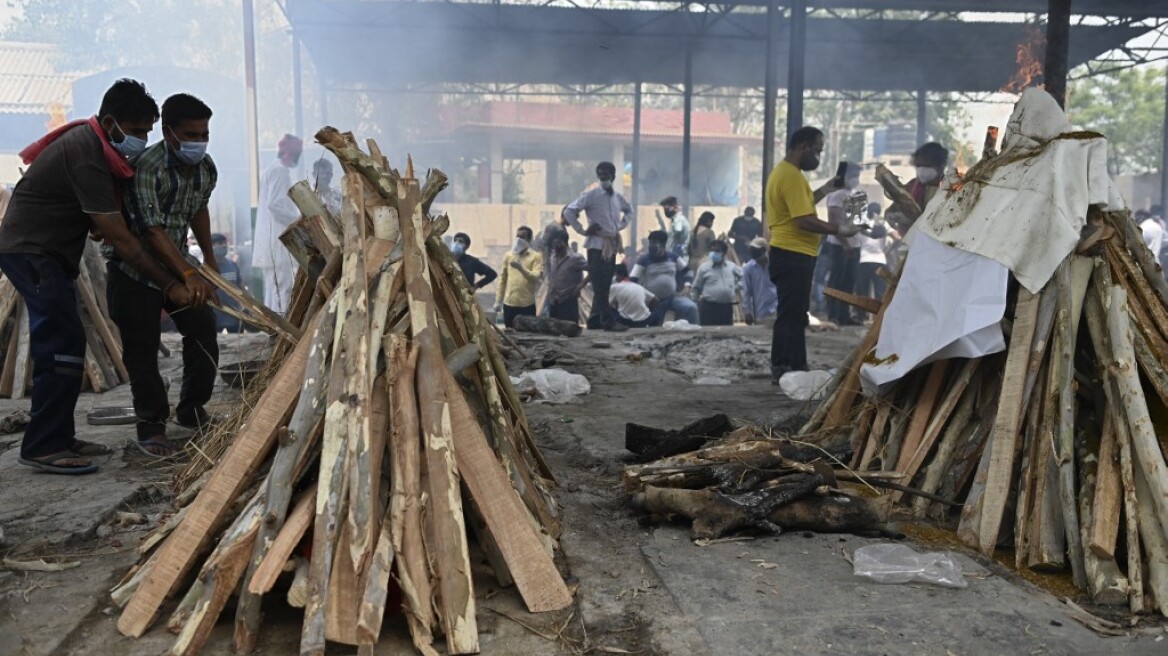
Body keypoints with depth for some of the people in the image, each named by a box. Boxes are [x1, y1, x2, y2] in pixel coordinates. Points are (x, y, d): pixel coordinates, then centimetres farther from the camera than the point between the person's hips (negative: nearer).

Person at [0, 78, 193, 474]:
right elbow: (119, 237, -25)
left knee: (59, 346, 11)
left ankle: (58, 438, 17)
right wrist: (169, 285, -25)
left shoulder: (95, 144, 7)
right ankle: (42, 447, -10)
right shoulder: (85, 155, -23)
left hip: (48, 252, 10)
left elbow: (105, 224, 10)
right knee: (63, 343, -14)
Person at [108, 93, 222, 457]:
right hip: (134, 267, -6)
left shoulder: (206, 168, -1)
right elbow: (151, 229, -31)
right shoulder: (147, 167, -25)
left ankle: (191, 410, 19)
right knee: (142, 348, -4)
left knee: (204, 330, 2)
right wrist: (188, 274, -39)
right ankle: (150, 425, 8)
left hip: (178, 261, 6)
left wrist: (209, 257, 19)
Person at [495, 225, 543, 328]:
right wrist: (498, 301, 8)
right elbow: (502, 279, 12)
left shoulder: (536, 256, -1)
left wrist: (521, 268, -27)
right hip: (509, 303, 3)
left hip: (527, 305, -3)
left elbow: (536, 277, -13)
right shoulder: (508, 256, 10)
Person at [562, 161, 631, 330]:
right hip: (597, 245, -6)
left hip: (613, 245, 6)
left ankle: (594, 320, 16)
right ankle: (607, 321, -5)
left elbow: (629, 210, 32)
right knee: (600, 286, -7)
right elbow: (569, 211, -10)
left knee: (605, 285, 8)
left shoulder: (617, 197, 11)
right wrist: (582, 230, -10)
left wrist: (621, 225, 16)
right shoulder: (591, 195, -7)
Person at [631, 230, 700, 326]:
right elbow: (632, 282, -11)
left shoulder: (673, 256, 2)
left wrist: (687, 286, -3)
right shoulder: (643, 260, -8)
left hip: (672, 297, 2)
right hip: (654, 301, -2)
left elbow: (686, 271, 14)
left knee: (691, 307, -21)